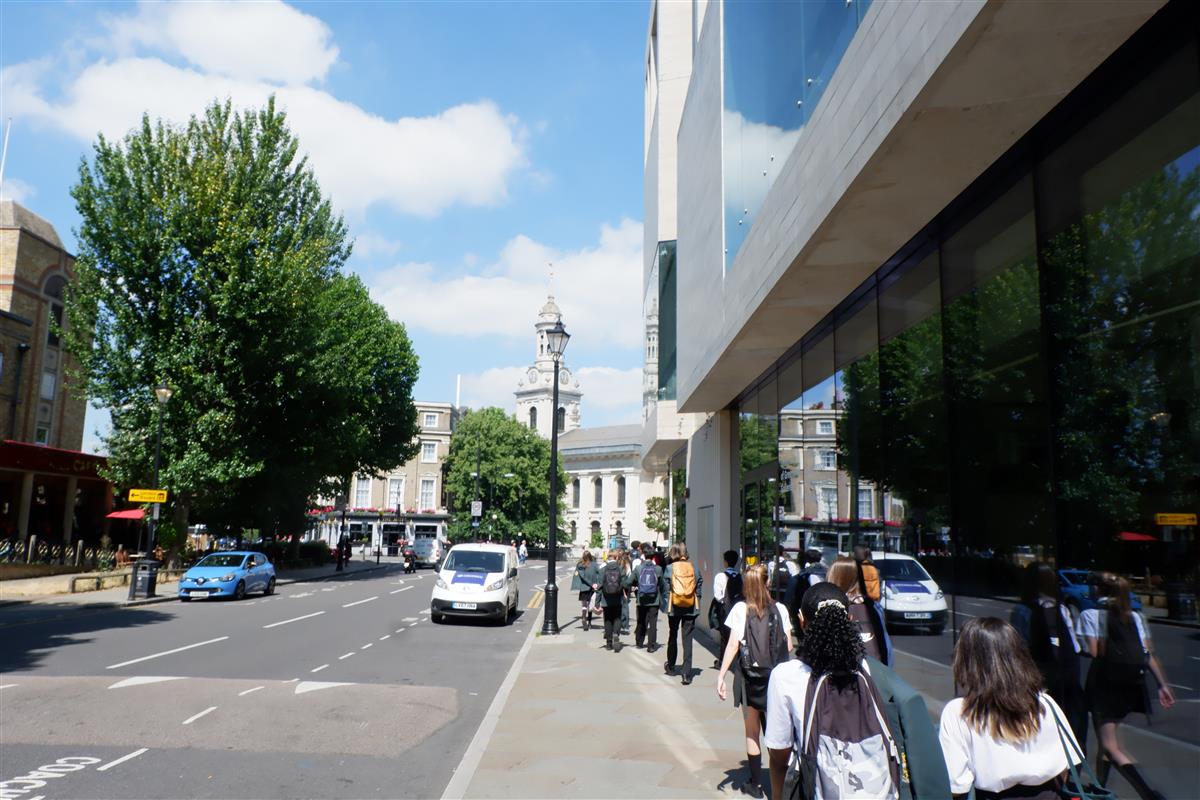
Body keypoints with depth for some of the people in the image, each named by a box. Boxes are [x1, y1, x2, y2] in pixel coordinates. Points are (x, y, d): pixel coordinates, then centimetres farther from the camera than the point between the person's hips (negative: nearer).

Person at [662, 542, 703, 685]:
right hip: (691, 608, 1)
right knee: (687, 639, 3)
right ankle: (687, 674, -2)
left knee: (672, 636, 19)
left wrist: (664, 605, 5)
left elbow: (666, 589, -5)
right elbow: (699, 585, 0)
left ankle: (670, 667, 34)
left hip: (674, 608, -1)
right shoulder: (694, 567, -3)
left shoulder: (670, 568, -7)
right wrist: (696, 604, 8)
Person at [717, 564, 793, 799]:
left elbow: (733, 644, -14)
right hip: (777, 677, 1)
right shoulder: (780, 609, -5)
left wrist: (721, 675, -12)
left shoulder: (741, 609, -9)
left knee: (752, 733, 13)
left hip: (750, 676, -1)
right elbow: (789, 647, -3)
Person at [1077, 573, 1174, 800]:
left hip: (1105, 683, -6)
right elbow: (1149, 654, 4)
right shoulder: (1135, 617, 10)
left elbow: (1094, 652, -14)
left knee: (1110, 746, -5)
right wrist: (1163, 685, 5)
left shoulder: (1090, 614, -5)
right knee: (1108, 736, 21)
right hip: (1132, 685, 6)